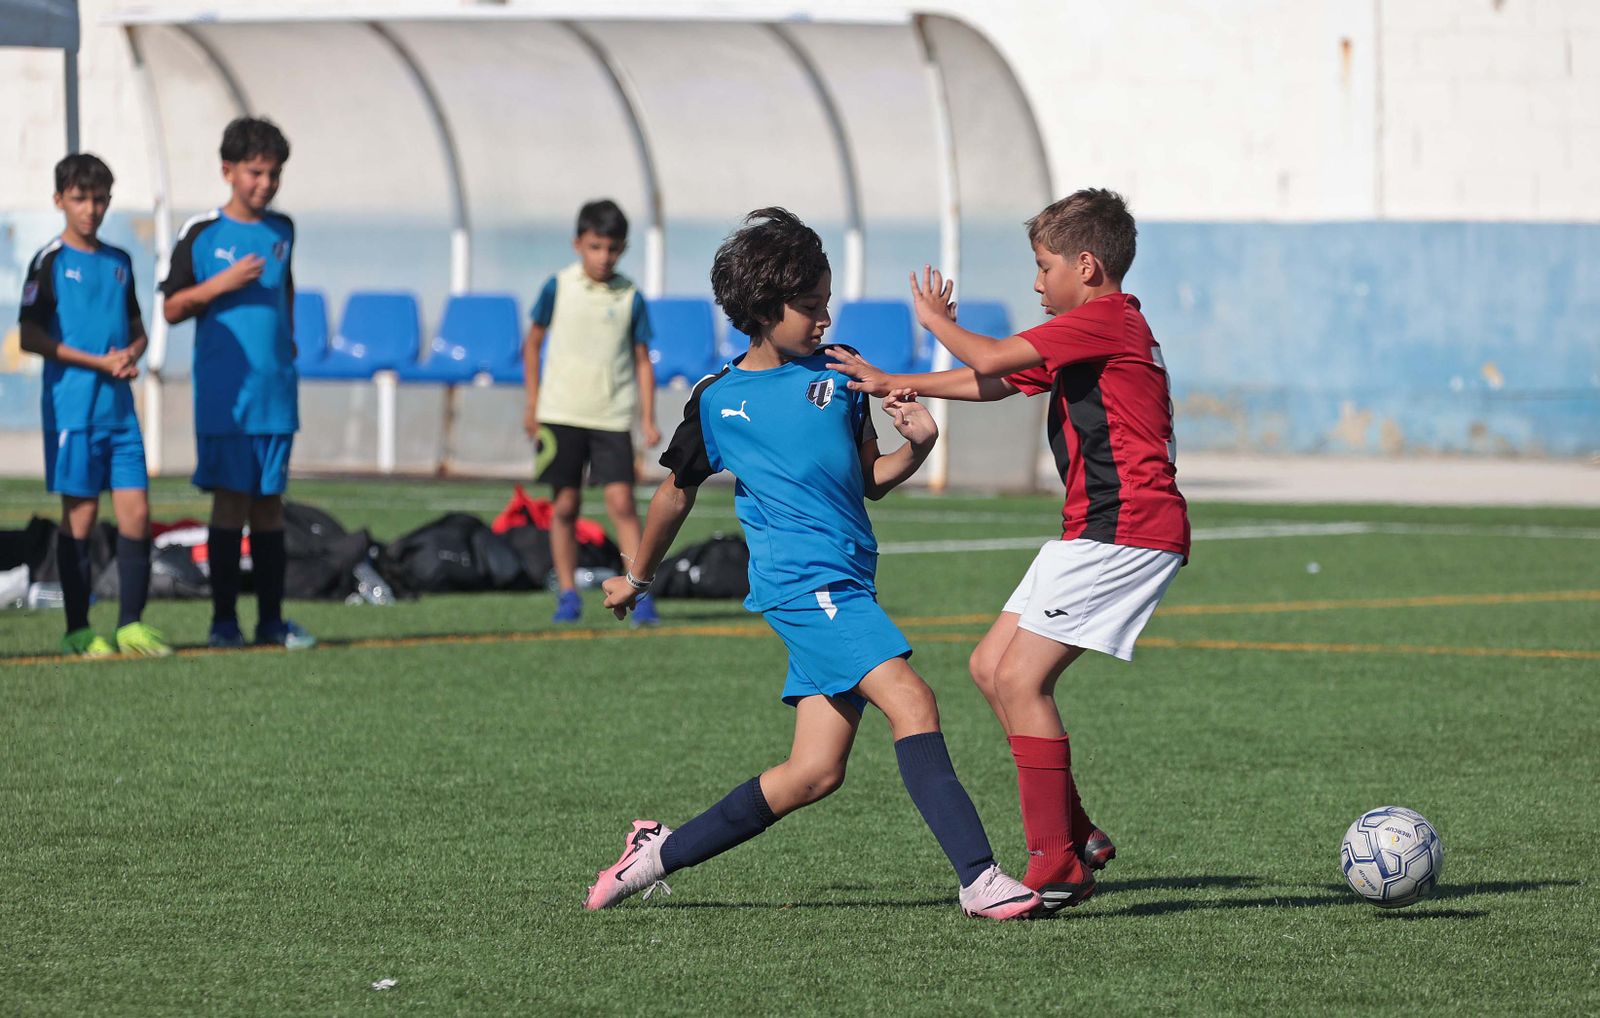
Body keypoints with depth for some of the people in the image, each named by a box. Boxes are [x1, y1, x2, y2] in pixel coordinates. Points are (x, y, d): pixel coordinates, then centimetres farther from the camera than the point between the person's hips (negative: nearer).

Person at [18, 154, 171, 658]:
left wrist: (131, 355, -3)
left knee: (136, 512, -1)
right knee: (80, 515, -3)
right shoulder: (50, 261, -3)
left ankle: (131, 625, 5)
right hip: (72, 407, -5)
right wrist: (100, 362, -12)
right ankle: (78, 630, 4)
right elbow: (31, 337, -8)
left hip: (120, 409, 5)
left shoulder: (119, 262, 14)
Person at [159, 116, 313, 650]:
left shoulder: (282, 230, 11)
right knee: (230, 500, -5)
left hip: (276, 390, 4)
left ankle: (271, 617, 9)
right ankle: (224, 618, 1)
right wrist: (222, 284, -15)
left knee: (270, 501, 5)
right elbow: (172, 307, -1)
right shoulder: (201, 233, -2)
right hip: (223, 391, -4)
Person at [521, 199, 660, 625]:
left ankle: (640, 595, -9)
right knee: (565, 503, 2)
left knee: (621, 501, -10)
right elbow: (533, 342, 10)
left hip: (612, 417, 0)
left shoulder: (630, 298, 1)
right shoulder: (558, 287, 0)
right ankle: (567, 594, 12)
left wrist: (648, 419, -1)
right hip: (561, 414, 0)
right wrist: (532, 404, 7)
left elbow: (642, 360, 6)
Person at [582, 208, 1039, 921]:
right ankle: (979, 878, -28)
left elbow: (869, 480, 18)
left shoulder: (837, 372, 12)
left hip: (847, 582, 6)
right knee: (912, 703, -22)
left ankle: (661, 852, 17)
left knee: (814, 772, 3)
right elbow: (678, 494, 16)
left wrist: (918, 445, -3)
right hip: (801, 581, -6)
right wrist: (636, 579, 28)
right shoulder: (717, 401, 1)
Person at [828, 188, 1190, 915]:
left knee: (1020, 677, -13)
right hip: (1095, 532, 11)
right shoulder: (1091, 331, 21)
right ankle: (1076, 836, 11)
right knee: (991, 667, 9)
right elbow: (994, 383, 27)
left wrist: (936, 319, 6)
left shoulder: (1106, 321, -12)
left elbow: (990, 361, -14)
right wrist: (893, 385, 24)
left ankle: (1057, 869, -11)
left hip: (1127, 531, -11)